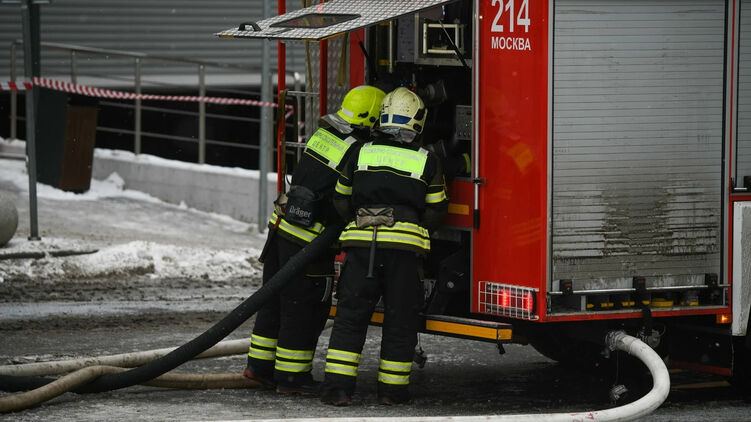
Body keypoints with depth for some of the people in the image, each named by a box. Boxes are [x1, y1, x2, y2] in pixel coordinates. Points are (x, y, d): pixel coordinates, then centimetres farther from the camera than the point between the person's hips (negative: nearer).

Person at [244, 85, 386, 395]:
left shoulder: (324, 134, 6)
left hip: (281, 227, 8)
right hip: (308, 240, -8)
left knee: (275, 299, 17)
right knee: (304, 308, 2)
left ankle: (260, 365, 26)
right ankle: (291, 377, 8)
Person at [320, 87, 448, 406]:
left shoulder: (361, 153, 7)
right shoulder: (427, 162, 3)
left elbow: (341, 201, 12)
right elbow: (436, 212, 6)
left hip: (361, 246, 1)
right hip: (405, 248, -1)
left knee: (350, 316, 6)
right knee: (399, 320, 8)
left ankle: (338, 387, 0)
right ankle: (392, 389, 11)